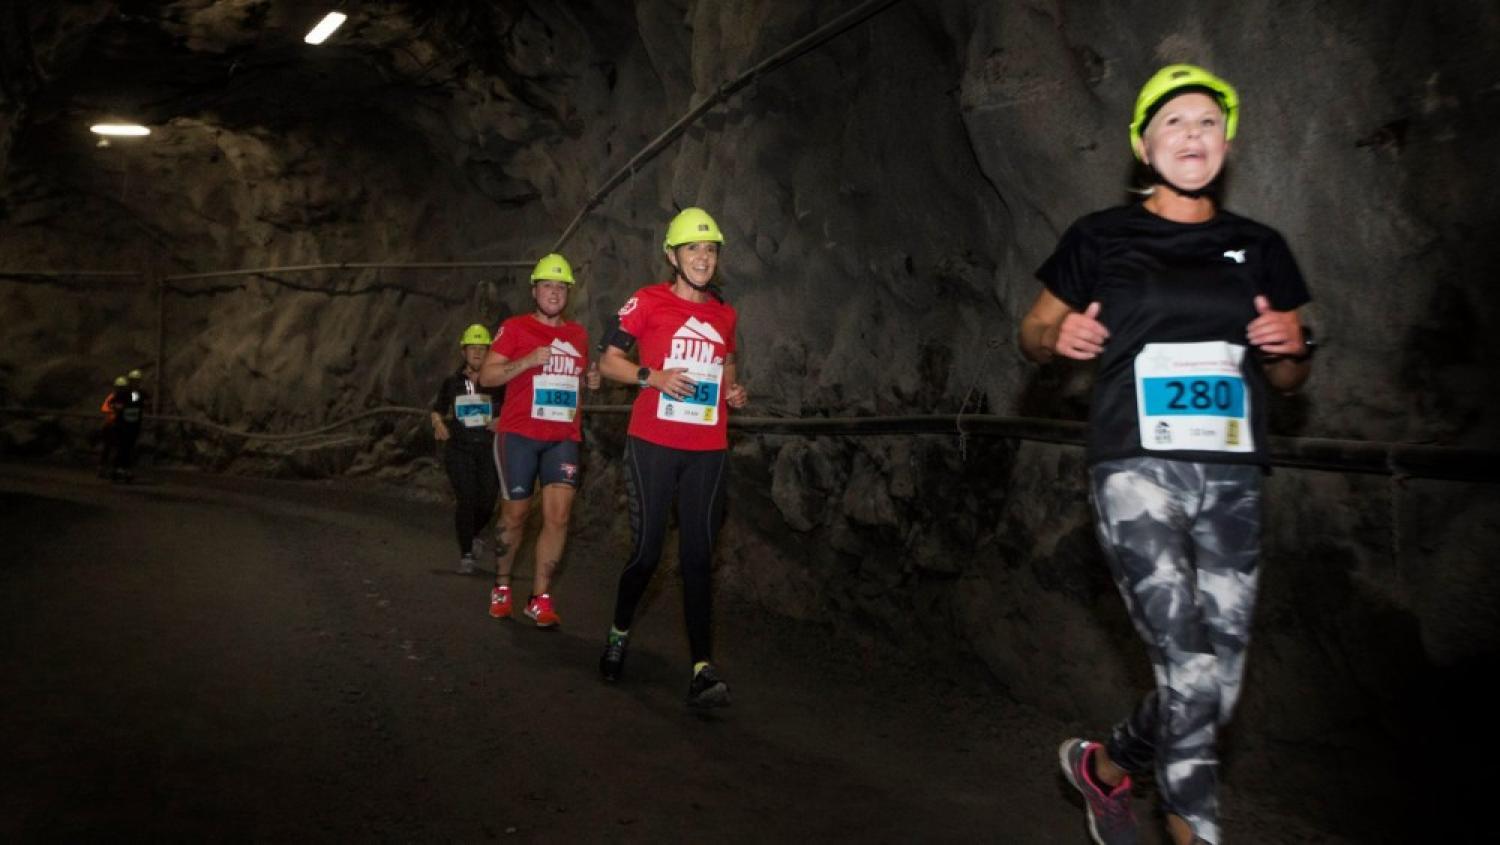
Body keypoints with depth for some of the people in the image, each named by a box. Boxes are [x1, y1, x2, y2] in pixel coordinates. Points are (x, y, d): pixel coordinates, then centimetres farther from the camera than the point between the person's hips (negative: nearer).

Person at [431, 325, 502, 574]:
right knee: (467, 499, -15)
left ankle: (471, 537, 33)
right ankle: (466, 555, -2)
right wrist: (439, 425, -4)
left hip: (488, 448, 0)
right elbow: (437, 410, 17)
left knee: (487, 503, 0)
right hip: (459, 449, 0)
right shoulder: (452, 382, 7)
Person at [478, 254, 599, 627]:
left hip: (564, 437, 3)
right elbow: (487, 375, -5)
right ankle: (501, 586, 27)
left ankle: (540, 598, -1)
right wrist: (527, 361, -19)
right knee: (515, 514, 6)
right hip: (519, 435, -3)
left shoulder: (578, 334, 14)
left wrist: (592, 379, 6)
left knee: (559, 515, -9)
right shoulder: (515, 328, 0)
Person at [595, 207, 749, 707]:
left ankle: (702, 670, -4)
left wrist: (734, 391, 6)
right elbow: (608, 362, 1)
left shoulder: (724, 314, 14)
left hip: (708, 451, 3)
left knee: (697, 558, -2)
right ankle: (619, 634, 28)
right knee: (647, 550, 0)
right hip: (653, 446, -3)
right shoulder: (647, 302, 0)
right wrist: (652, 376, -16)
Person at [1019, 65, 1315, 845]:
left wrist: (1294, 346, -3)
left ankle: (1107, 764, 33)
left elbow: (1285, 381, 20)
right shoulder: (1100, 239, 5)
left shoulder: (1259, 248, 14)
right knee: (1190, 668, -16)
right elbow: (1034, 335, 12)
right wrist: (1059, 337, -10)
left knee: (1218, 682, 7)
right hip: (1135, 469, -4)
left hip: (1231, 479, 4)